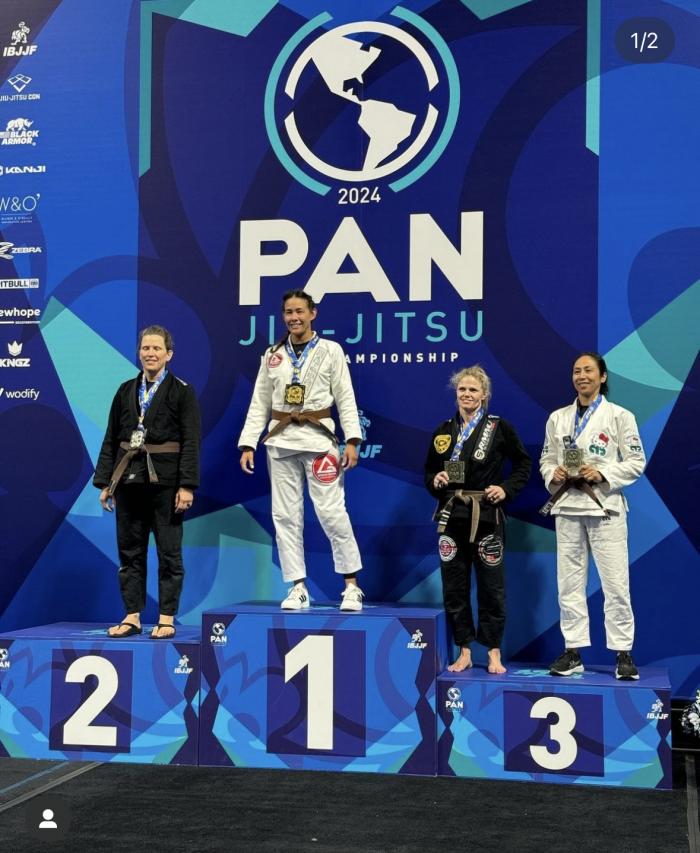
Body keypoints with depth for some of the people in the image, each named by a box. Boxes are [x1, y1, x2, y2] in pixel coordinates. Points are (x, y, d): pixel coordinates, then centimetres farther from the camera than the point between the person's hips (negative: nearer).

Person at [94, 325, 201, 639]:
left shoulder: (182, 391, -2)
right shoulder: (125, 391, 10)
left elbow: (191, 441, -7)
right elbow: (111, 439, 11)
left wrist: (187, 485, -14)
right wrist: (104, 482, 6)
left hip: (164, 480, -4)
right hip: (128, 478, 4)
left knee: (169, 552, 2)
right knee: (129, 551, 8)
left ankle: (166, 619, 10)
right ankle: (132, 616, 16)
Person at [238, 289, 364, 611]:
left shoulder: (330, 350, 4)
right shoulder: (272, 355, 12)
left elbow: (345, 398, 1)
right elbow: (259, 403, 12)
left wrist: (352, 440, -9)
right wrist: (248, 444, 4)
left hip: (318, 437, -3)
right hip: (281, 440, 4)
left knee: (331, 511, -8)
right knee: (285, 515, 3)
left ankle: (351, 586, 3)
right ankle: (298, 587, 11)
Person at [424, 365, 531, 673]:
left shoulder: (499, 428, 0)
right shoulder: (444, 431, 9)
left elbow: (523, 463, 6)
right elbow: (429, 471, 16)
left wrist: (507, 489, -6)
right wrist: (435, 481, -4)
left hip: (487, 518, -3)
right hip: (451, 517, 3)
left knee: (491, 587, 3)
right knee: (454, 588, 5)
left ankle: (494, 653, 14)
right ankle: (464, 652, 15)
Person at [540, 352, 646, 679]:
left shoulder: (620, 416, 0)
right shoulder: (557, 418, 10)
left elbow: (636, 462, -1)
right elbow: (546, 459, 14)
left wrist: (602, 474, -15)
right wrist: (553, 474, -7)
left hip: (605, 506, -3)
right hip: (567, 506, 3)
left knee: (615, 582, -3)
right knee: (569, 581, 5)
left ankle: (623, 653, 5)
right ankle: (573, 652, 12)